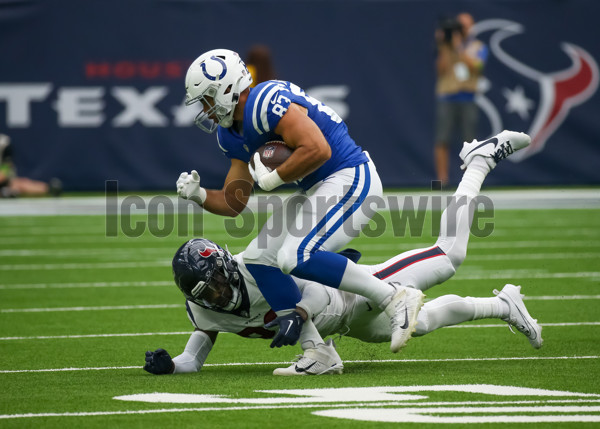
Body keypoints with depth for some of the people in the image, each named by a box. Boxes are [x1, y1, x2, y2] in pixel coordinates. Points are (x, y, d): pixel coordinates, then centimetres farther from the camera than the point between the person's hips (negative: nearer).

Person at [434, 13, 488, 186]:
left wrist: (458, 46, -10)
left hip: (469, 99, 0)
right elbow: (441, 69, -1)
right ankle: (442, 180, -6)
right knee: (442, 140, -7)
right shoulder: (446, 47, 13)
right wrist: (443, 46, -7)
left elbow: (474, 65, -8)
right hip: (446, 98, 0)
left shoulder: (478, 47, 11)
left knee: (470, 141, -3)